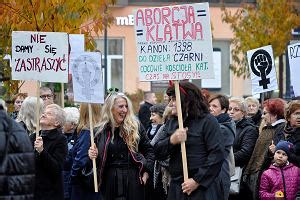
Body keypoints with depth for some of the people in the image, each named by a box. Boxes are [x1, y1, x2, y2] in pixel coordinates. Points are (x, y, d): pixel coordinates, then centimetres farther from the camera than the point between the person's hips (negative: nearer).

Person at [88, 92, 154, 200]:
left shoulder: (136, 127, 2)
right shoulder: (101, 131, 7)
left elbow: (149, 150, 4)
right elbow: (99, 161, 14)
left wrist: (146, 173, -5)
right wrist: (93, 156, -7)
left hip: (133, 180, -2)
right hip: (110, 182, 2)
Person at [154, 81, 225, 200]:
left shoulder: (207, 121, -5)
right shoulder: (171, 123, 14)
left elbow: (217, 155, -13)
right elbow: (158, 153, 7)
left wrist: (197, 180, -16)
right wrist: (171, 141, -14)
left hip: (203, 188, -5)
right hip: (177, 189, 5)